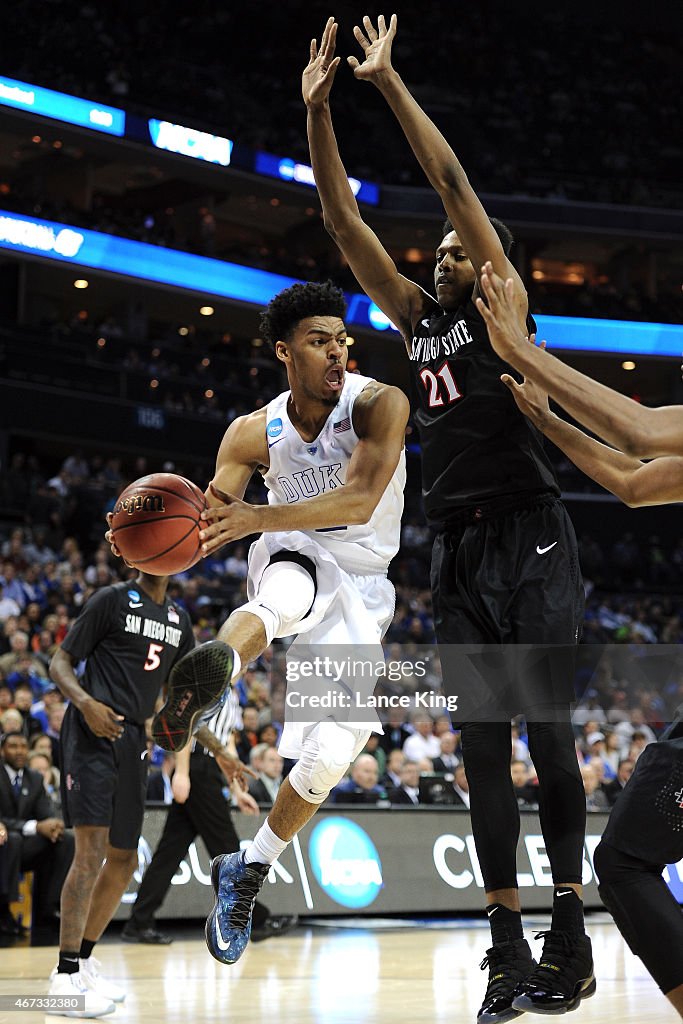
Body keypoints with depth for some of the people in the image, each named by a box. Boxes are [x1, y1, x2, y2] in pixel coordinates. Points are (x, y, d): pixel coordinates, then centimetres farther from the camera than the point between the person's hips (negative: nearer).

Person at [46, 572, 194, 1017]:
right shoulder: (112, 600, -3)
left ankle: (83, 962, 24)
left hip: (133, 739, 8)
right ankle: (65, 978, -14)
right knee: (92, 849, -16)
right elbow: (60, 662, -4)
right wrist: (85, 702, -24)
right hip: (93, 733, -7)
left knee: (123, 859, 11)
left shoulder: (179, 618, 16)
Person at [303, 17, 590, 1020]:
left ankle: (571, 937, -4)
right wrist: (318, 108, 7)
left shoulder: (500, 303, 4)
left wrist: (389, 81, -2)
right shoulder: (418, 318, 18)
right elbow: (344, 221, 13)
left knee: (545, 732, -8)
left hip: (528, 536, -6)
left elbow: (454, 181, -3)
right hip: (457, 548, 6)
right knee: (482, 748, 2)